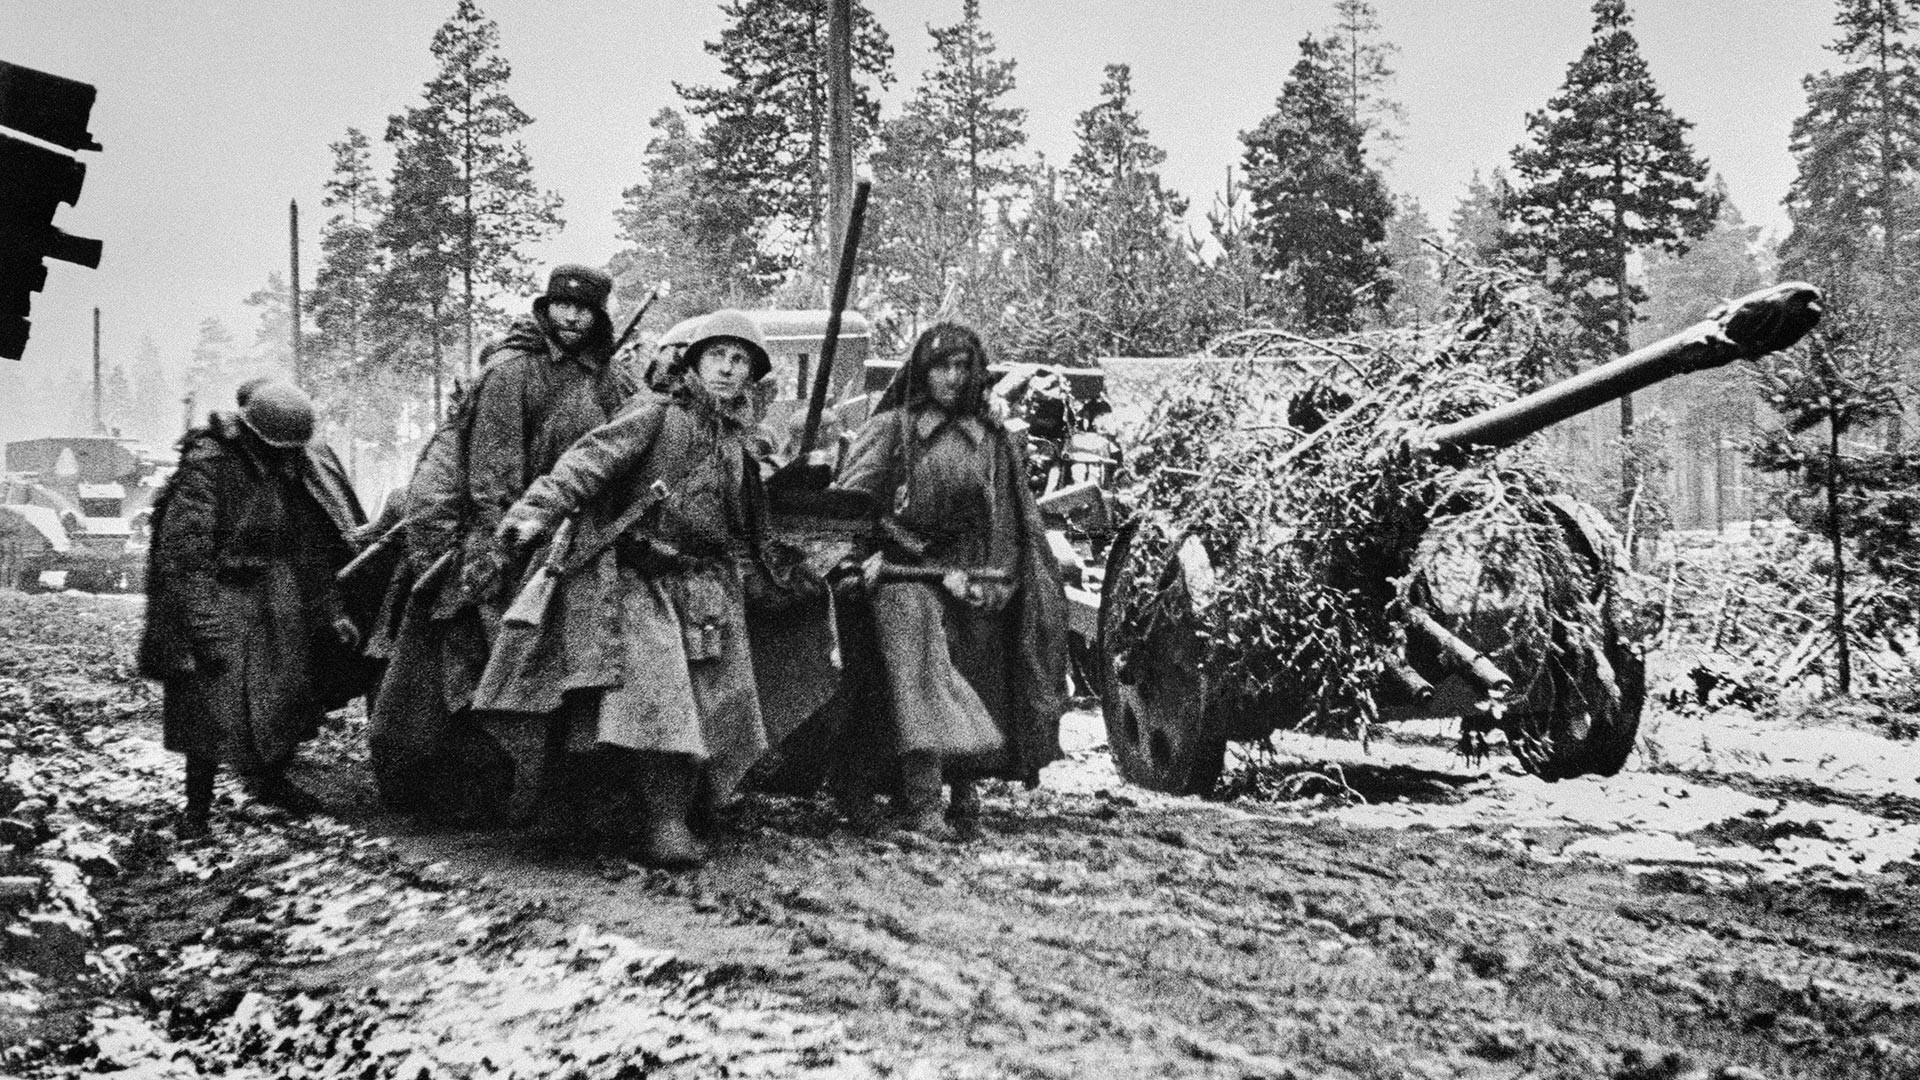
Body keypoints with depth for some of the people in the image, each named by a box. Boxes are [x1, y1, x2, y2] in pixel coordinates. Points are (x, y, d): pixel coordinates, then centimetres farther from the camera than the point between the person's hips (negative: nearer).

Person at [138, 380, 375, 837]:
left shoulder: (299, 467, 2)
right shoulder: (207, 464, -17)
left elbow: (315, 547, 8)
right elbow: (184, 549, -20)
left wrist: (332, 611, 3)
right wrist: (203, 623, -24)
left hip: (280, 604, 6)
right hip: (219, 597, -6)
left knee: (288, 692, 10)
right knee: (212, 701, -6)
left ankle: (270, 778, 32)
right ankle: (197, 806, 6)